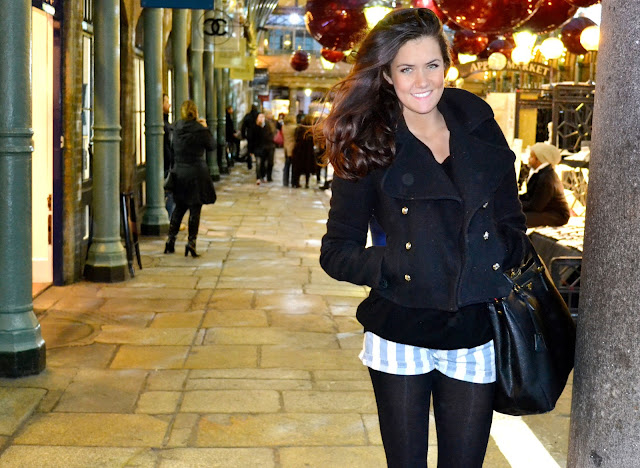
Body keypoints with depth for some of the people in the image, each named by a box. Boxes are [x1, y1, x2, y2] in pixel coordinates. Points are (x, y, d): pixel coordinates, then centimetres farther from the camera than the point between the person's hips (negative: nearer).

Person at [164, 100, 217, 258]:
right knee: (195, 209, 2)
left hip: (179, 172, 5)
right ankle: (191, 242, 0)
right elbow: (211, 146, 0)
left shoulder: (177, 128, 1)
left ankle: (170, 240, 18)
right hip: (196, 173, -5)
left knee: (179, 207, 17)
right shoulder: (200, 130, -14)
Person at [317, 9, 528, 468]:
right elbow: (337, 252, -2)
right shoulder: (368, 149, -3)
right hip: (400, 338, -2)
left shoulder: (479, 128, 4)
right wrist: (395, 265, -17)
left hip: (475, 339, 2)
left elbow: (511, 225, 14)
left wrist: (502, 261, -5)